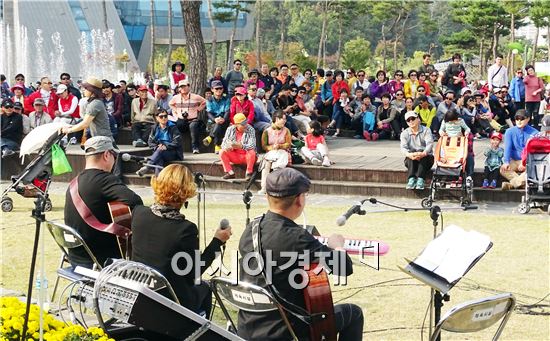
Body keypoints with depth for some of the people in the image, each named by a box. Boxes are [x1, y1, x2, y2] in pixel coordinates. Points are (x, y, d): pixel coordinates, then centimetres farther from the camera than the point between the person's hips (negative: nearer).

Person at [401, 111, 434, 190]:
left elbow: (430, 144, -17)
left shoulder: (426, 130, 1)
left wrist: (423, 153, -40)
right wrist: (409, 154, -37)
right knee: (412, 153, -32)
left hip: (426, 157, -1)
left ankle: (420, 180, -48)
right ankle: (411, 179, -46)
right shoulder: (405, 133, 5)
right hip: (411, 160, 1)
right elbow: (403, 147, -12)